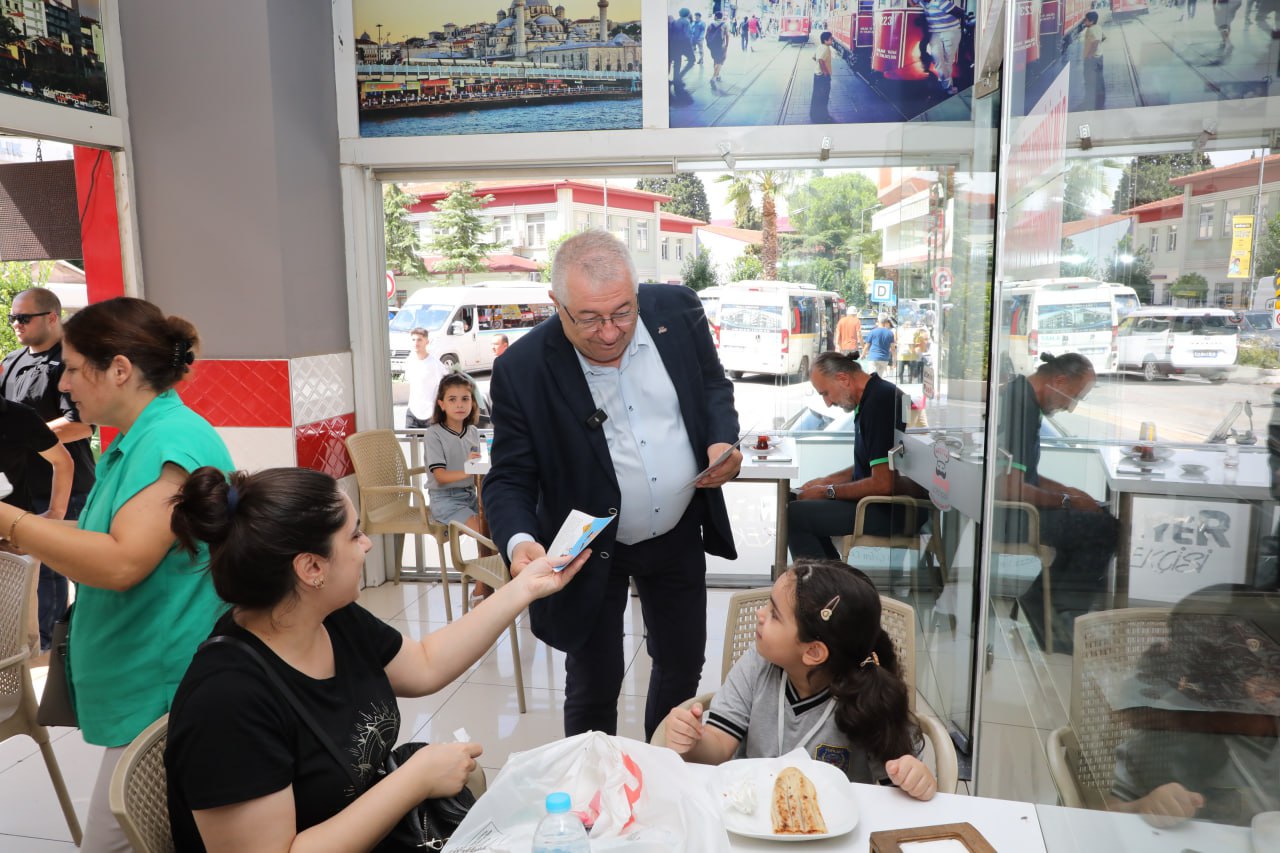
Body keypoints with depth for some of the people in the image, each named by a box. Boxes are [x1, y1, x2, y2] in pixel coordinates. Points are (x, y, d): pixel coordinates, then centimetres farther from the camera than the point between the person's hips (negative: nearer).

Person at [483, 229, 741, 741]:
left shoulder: (677, 310, -12)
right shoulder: (522, 371, -22)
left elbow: (713, 384, 5)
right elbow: (509, 480, -15)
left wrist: (722, 440, -14)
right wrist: (519, 542, -35)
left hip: (679, 532, 4)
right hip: (590, 550, -3)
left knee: (683, 665, 21)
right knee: (593, 686, 10)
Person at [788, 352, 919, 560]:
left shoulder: (879, 403, -21)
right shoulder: (872, 397, 11)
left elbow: (883, 483, -24)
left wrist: (828, 492, -13)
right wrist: (826, 481, 12)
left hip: (892, 512, -11)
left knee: (795, 515, -14)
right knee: (801, 503, 17)